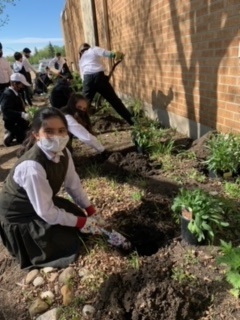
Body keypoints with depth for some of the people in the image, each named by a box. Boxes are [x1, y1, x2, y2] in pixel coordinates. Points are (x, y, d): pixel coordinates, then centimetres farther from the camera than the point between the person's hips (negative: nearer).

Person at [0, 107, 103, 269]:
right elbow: (46, 212, -32)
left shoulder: (62, 153, -16)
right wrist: (81, 222, -22)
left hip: (45, 202, 7)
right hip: (19, 215, -7)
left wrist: (91, 211, -4)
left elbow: (74, 184, -4)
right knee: (68, 245, -9)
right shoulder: (32, 166, -38)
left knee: (79, 220, 6)